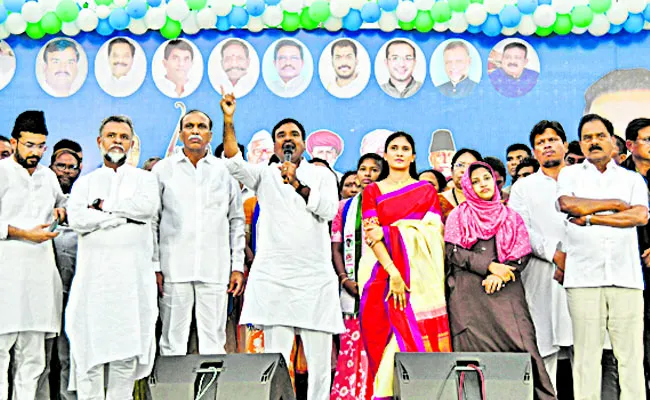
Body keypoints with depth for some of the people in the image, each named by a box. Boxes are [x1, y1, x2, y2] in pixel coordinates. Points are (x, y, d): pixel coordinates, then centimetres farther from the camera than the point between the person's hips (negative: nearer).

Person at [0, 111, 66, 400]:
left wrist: (61, 211, 14)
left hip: (40, 271, 6)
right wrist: (24, 233, -14)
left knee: (32, 356, 8)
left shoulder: (48, 176, 16)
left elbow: (61, 201, 35)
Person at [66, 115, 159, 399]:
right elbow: (76, 219, -3)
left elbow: (149, 206, -10)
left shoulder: (144, 178, 14)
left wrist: (103, 205, -5)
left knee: (127, 344, -1)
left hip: (133, 276, -1)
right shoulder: (85, 182, 16)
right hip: (93, 275, 1)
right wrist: (125, 216, -8)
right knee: (89, 343, -3)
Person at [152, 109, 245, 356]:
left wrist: (237, 267, 6)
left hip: (215, 270, 1)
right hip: (174, 269, -1)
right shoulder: (163, 169, 8)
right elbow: (152, 221, 7)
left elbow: (237, 221, 12)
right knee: (172, 342, 2)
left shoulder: (225, 171, 10)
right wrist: (154, 266, 0)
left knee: (214, 342, 3)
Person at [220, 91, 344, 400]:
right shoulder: (265, 175, 11)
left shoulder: (321, 175, 12)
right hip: (274, 278, 0)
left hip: (316, 278, 1)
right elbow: (234, 164, -7)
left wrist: (298, 184, -18)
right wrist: (228, 120, -17)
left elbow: (329, 210, -5)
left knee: (320, 358, 2)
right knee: (275, 357, -2)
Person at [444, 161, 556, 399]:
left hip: (506, 291, 1)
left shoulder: (511, 217, 17)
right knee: (473, 349, -6)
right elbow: (453, 252, 0)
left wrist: (500, 276, -8)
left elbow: (523, 254, 9)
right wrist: (490, 266, -9)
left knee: (521, 346, -12)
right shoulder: (459, 215, 12)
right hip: (468, 294, -1)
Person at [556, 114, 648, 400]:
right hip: (583, 278, -1)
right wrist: (616, 204, 0)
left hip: (626, 277, 1)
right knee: (586, 354, -2)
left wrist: (591, 217, -5)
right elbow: (567, 204, -7)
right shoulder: (570, 175, 15)